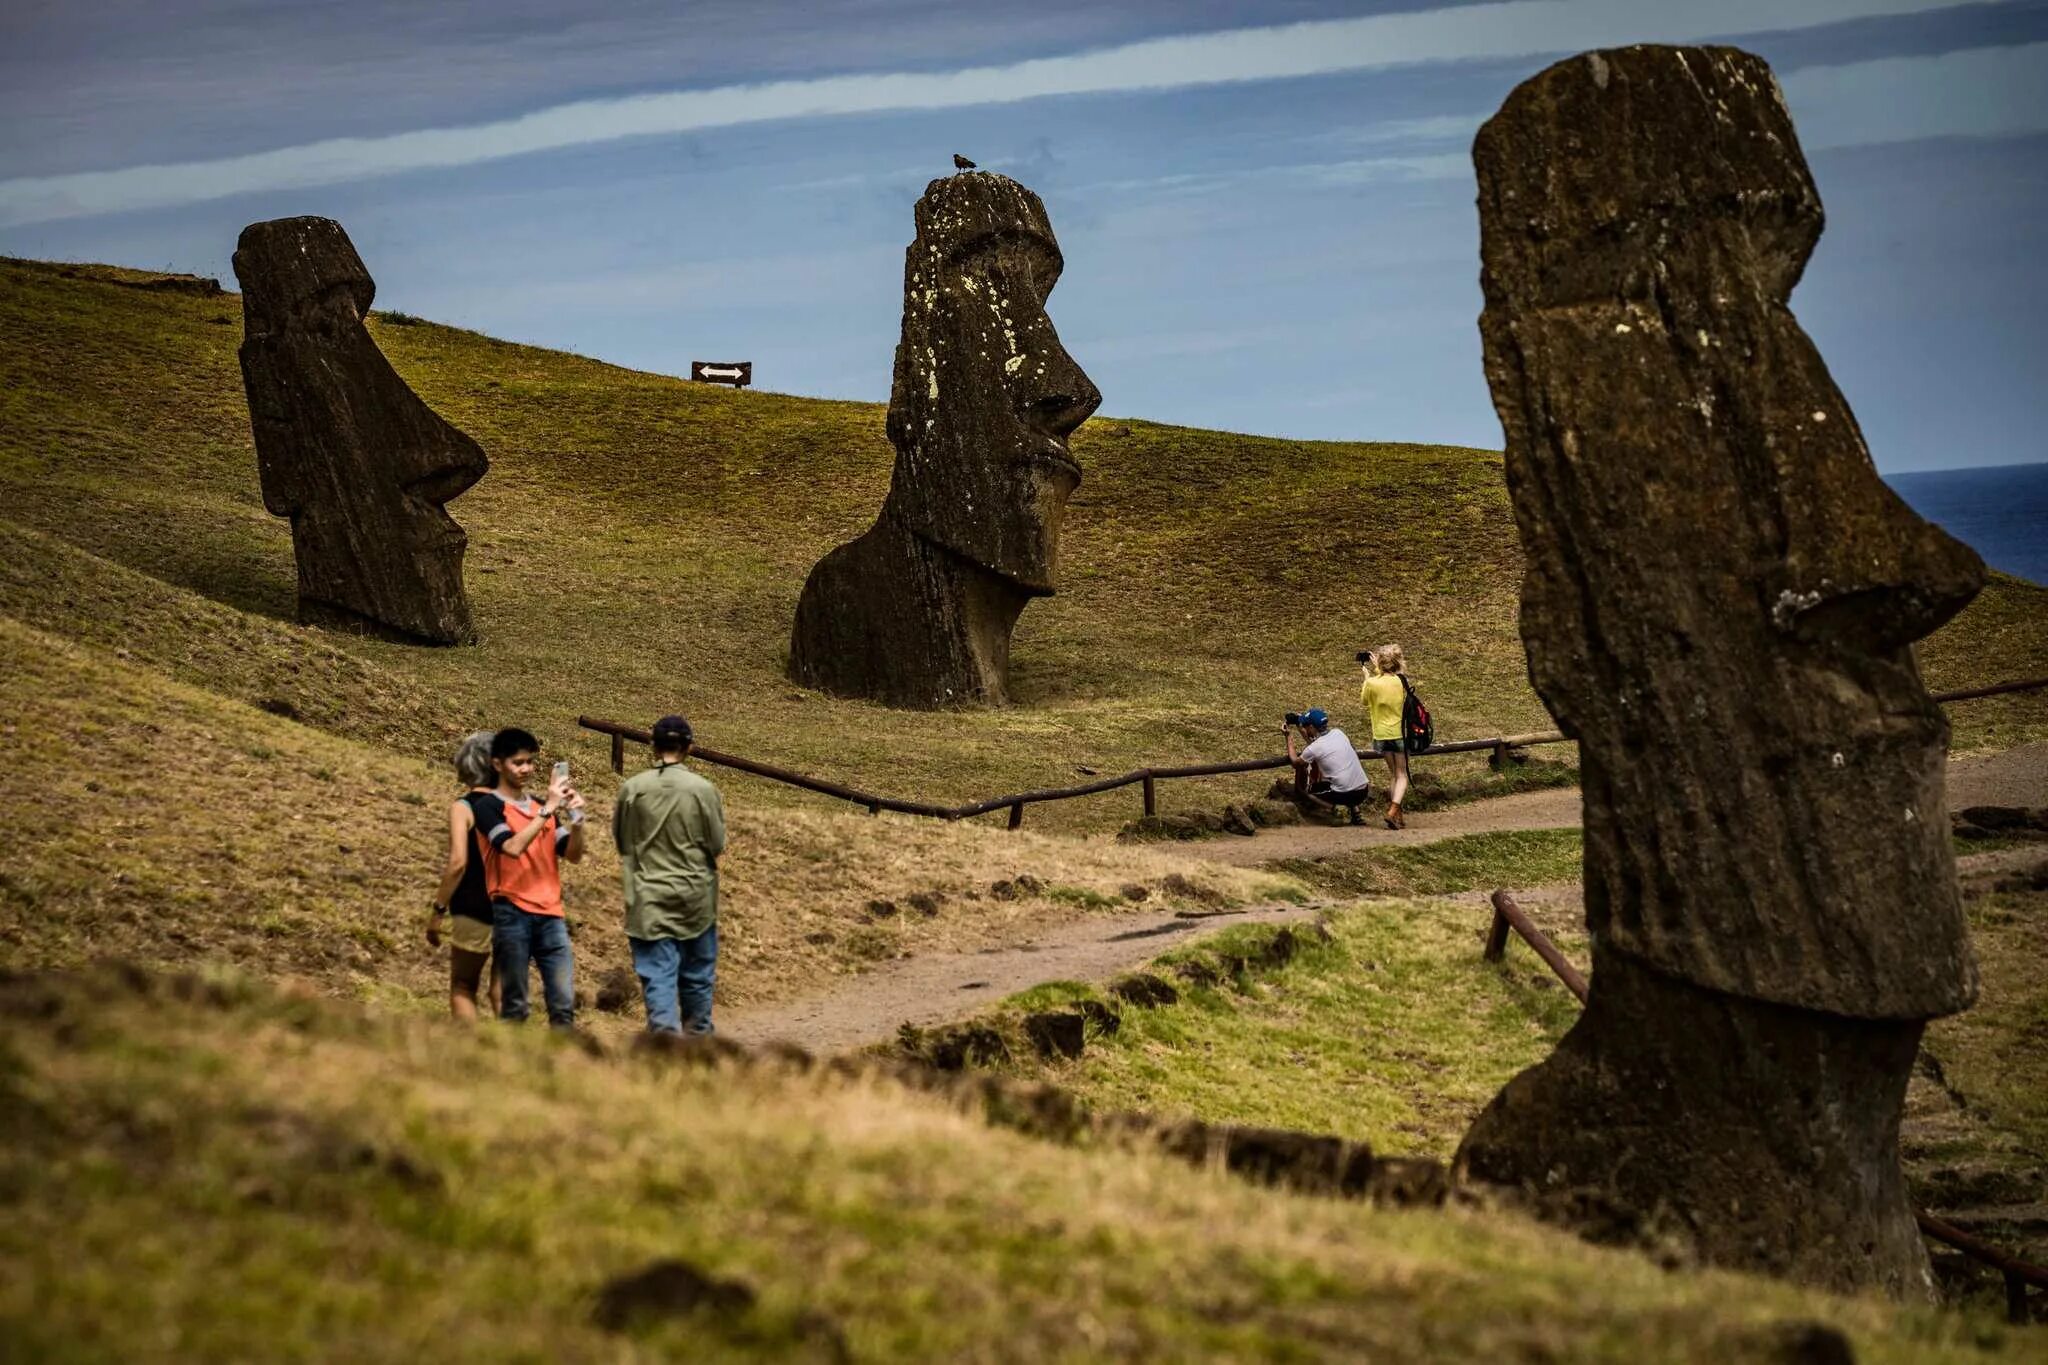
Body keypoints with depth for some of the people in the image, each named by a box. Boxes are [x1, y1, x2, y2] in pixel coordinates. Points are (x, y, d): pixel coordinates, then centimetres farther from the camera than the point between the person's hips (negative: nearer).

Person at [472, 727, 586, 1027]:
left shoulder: (542, 808, 18)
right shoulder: (488, 806, -1)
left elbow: (573, 854, 13)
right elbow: (513, 847, -17)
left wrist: (577, 819, -4)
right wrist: (547, 809, -17)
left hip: (550, 915, 5)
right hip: (512, 914, -5)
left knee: (564, 1004, -1)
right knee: (514, 1005, -3)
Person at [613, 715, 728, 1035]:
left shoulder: (632, 789, -6)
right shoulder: (703, 790, -9)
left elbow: (621, 840, 5)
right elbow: (717, 845, -3)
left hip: (649, 901, -1)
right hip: (695, 898, 1)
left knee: (657, 976, -3)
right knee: (697, 977, 15)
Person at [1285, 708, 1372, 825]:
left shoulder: (1313, 748, -9)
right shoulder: (1338, 733, 7)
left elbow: (1295, 762, 11)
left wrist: (1289, 737, 15)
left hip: (1344, 795, -5)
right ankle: (1354, 810, 23)